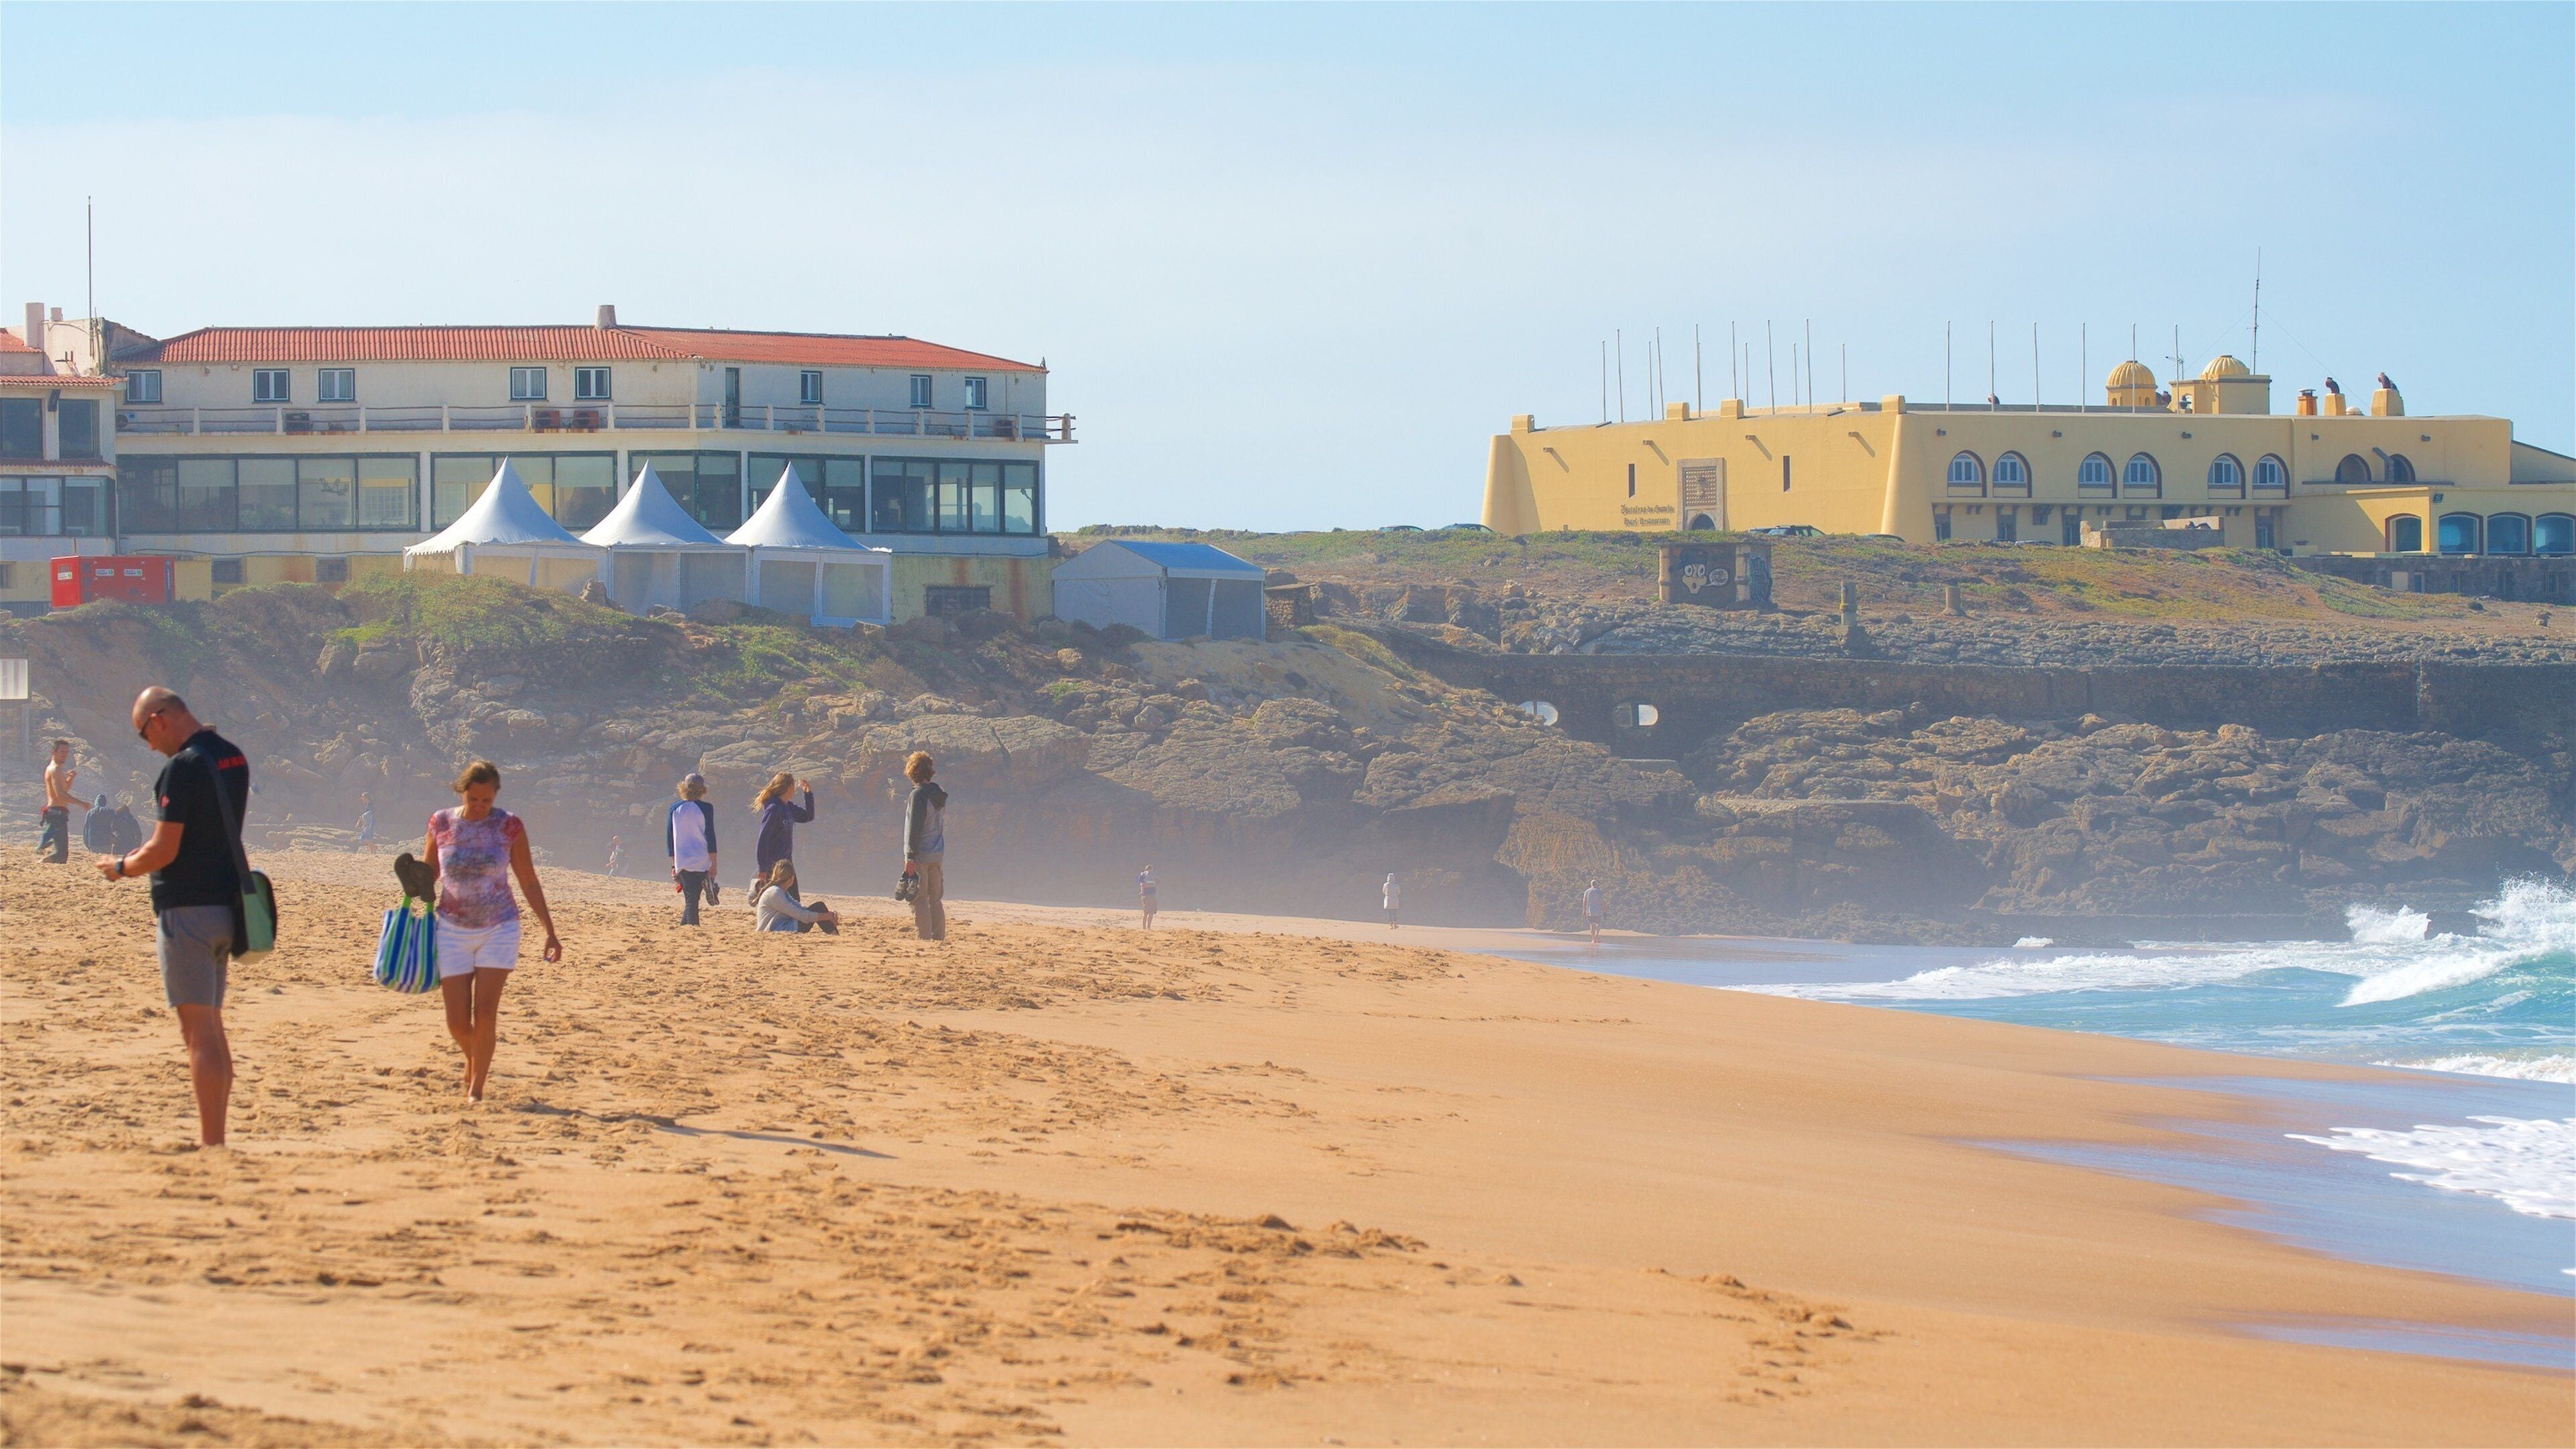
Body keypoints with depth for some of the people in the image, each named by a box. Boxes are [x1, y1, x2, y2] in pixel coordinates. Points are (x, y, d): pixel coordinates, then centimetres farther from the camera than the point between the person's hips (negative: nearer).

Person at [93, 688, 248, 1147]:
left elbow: (164, 851, -17)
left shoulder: (184, 766, -17)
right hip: (226, 904, 9)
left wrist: (121, 867, 1)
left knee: (199, 1031, -8)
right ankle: (214, 1139, 18)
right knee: (212, 1028, 15)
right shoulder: (233, 758, 11)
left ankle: (210, 1146, -10)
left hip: (189, 908, -9)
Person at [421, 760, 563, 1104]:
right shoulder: (442, 824, -1)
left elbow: (529, 883, 2)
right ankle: (473, 1059, 32)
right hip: (452, 930, 1)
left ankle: (476, 1087, 2)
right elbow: (428, 875, 9)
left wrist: (550, 931, 2)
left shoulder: (509, 826, -4)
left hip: (498, 929, -1)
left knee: (485, 1013, -11)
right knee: (457, 1021, 0)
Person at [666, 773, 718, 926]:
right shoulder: (705, 809, -3)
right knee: (693, 900, 1)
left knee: (690, 900, 6)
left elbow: (669, 838, 9)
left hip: (682, 862, 2)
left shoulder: (675, 809, 6)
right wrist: (714, 864, -1)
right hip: (701, 862, -2)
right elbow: (710, 836, -4)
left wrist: (674, 864, 17)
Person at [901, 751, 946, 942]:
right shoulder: (940, 795, 11)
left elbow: (915, 828, -16)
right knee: (935, 900, 12)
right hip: (938, 855, 8)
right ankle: (939, 936, 12)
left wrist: (910, 857, -16)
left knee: (919, 899, -5)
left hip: (921, 856, -8)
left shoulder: (918, 795, -13)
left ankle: (924, 937, -9)